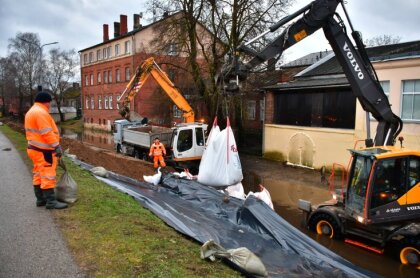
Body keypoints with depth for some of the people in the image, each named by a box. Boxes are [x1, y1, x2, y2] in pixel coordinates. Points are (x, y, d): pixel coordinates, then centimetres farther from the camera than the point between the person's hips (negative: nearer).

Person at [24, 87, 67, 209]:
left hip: (35, 148, 11)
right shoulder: (41, 112, -17)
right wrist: (57, 146, -23)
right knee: (47, 175, -9)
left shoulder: (31, 111, 18)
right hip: (43, 150, -11)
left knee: (39, 174, 13)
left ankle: (40, 199, 20)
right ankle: (51, 201, -7)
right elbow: (47, 133, -24)